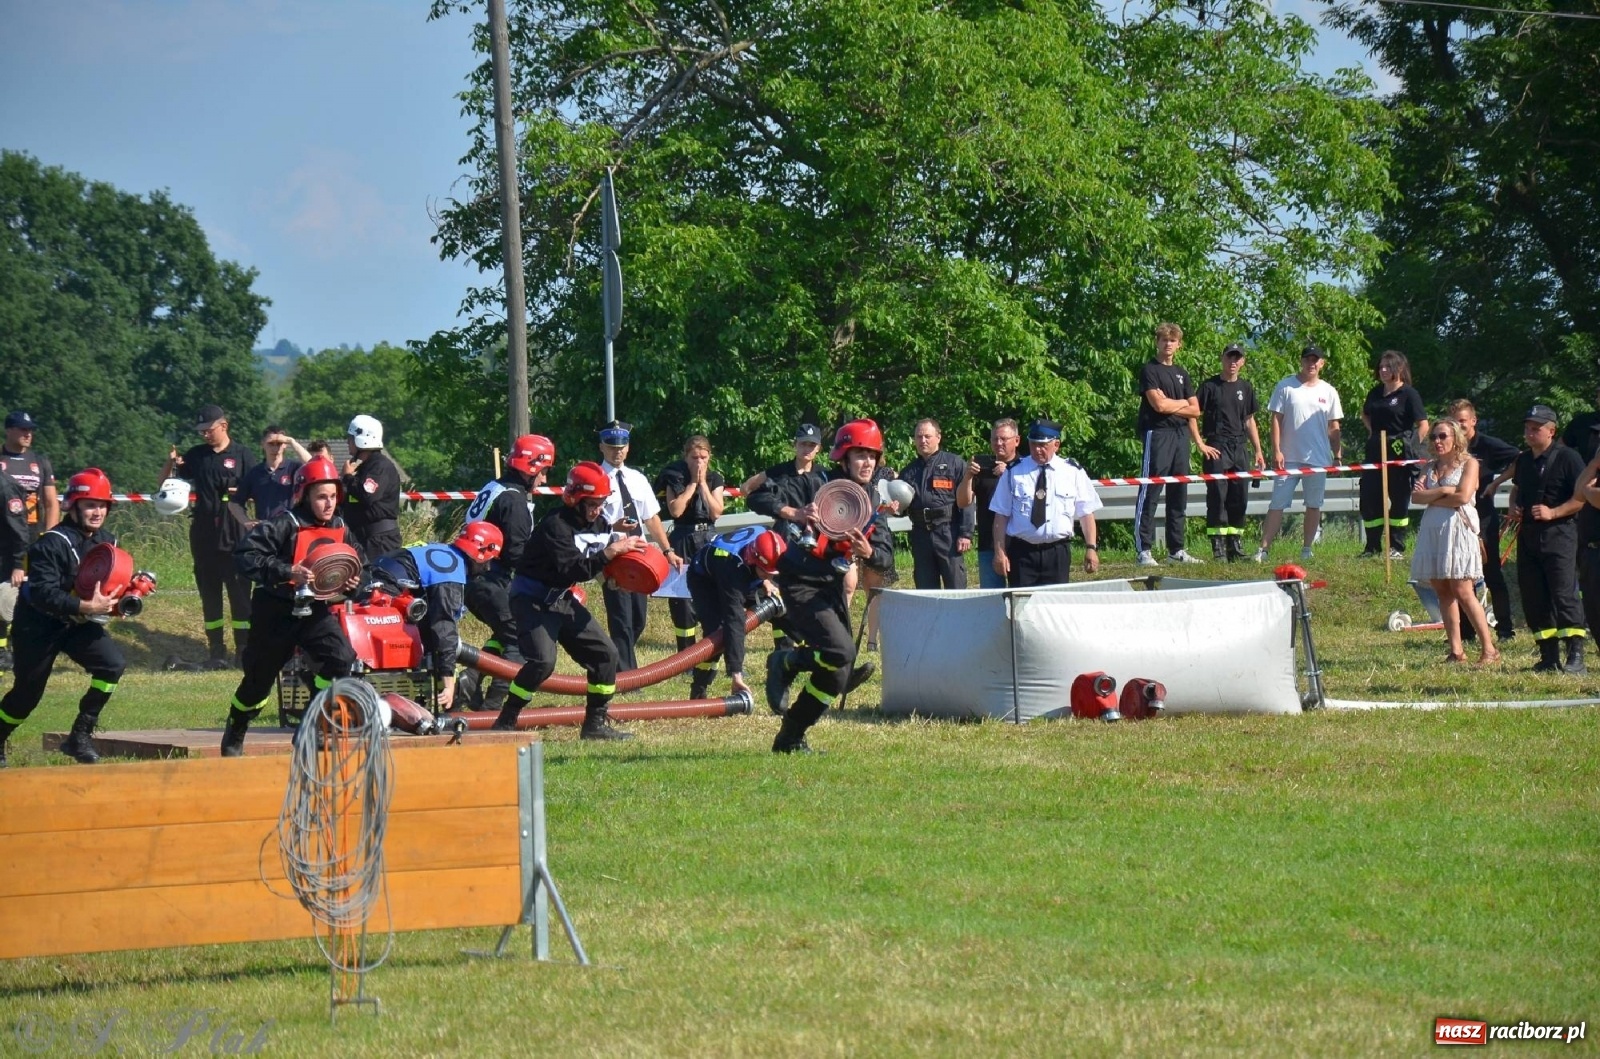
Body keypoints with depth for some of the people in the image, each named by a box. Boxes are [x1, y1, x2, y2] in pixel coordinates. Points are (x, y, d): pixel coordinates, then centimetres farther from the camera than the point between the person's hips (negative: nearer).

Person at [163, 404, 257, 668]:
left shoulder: (242, 455, 1)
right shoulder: (196, 455, 11)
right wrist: (171, 464, -5)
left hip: (234, 532, -4)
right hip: (204, 533, 4)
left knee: (240, 591, -4)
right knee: (209, 592, 6)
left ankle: (245, 652, -2)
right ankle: (217, 652, 12)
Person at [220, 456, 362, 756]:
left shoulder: (341, 530, 3)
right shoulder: (284, 526, -17)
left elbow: (353, 568, 17)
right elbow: (245, 556, -26)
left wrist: (352, 583, -7)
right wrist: (287, 572, -33)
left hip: (317, 611, 4)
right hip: (278, 611, -4)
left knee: (341, 659, -21)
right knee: (259, 676, 9)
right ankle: (234, 735, 34)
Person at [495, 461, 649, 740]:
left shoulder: (599, 523, 4)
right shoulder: (556, 526, -23)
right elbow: (572, 570, -33)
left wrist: (627, 546, -12)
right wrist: (611, 552, -36)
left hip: (562, 600, 9)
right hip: (533, 599, -9)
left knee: (605, 653, 5)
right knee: (542, 661, -25)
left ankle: (596, 723, 15)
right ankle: (504, 723, -15)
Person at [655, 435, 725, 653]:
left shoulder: (714, 479, 7)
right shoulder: (675, 478, 0)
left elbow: (716, 512, -5)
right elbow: (675, 510, -14)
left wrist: (703, 483, -8)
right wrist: (692, 482, -10)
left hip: (709, 539, 2)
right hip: (683, 539, -2)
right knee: (683, 599, -1)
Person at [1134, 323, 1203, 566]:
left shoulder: (1181, 374, 19)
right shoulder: (1149, 370, -1)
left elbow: (1195, 411, 12)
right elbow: (1159, 404, -14)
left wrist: (1170, 406, -4)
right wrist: (1182, 403, 2)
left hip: (1180, 435, 7)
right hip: (1157, 434, -7)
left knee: (1178, 495, 8)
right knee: (1149, 494, -9)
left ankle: (1176, 550, 13)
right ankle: (1144, 550, -11)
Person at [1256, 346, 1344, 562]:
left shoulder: (1328, 392, 8)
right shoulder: (1285, 387, 1)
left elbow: (1334, 428, 11)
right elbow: (1276, 420, -1)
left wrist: (1337, 455, 4)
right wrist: (1276, 451, -8)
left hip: (1318, 459, 3)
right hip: (1289, 458, -3)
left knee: (1314, 504, 6)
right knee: (1277, 503, -5)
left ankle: (1306, 549, 15)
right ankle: (1263, 549, -7)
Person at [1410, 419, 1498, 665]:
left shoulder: (1468, 463, 1)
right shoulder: (1430, 467, 17)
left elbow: (1463, 497, -13)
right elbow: (1416, 496, 3)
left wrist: (1429, 497, -3)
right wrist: (1443, 491, -10)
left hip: (1458, 530, -6)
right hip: (1432, 531, 6)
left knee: (1462, 593, -12)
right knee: (1443, 592, 3)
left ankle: (1489, 650, -9)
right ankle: (1456, 650, 5)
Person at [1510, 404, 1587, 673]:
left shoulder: (1567, 458, -7)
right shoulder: (1523, 460, 15)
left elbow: (1582, 497, -11)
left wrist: (1553, 512, -19)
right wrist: (1514, 507, 10)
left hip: (1559, 534, -7)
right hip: (1528, 536, 8)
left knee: (1564, 595, -12)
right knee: (1533, 599, 6)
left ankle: (1575, 656, -13)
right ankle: (1549, 656, 12)